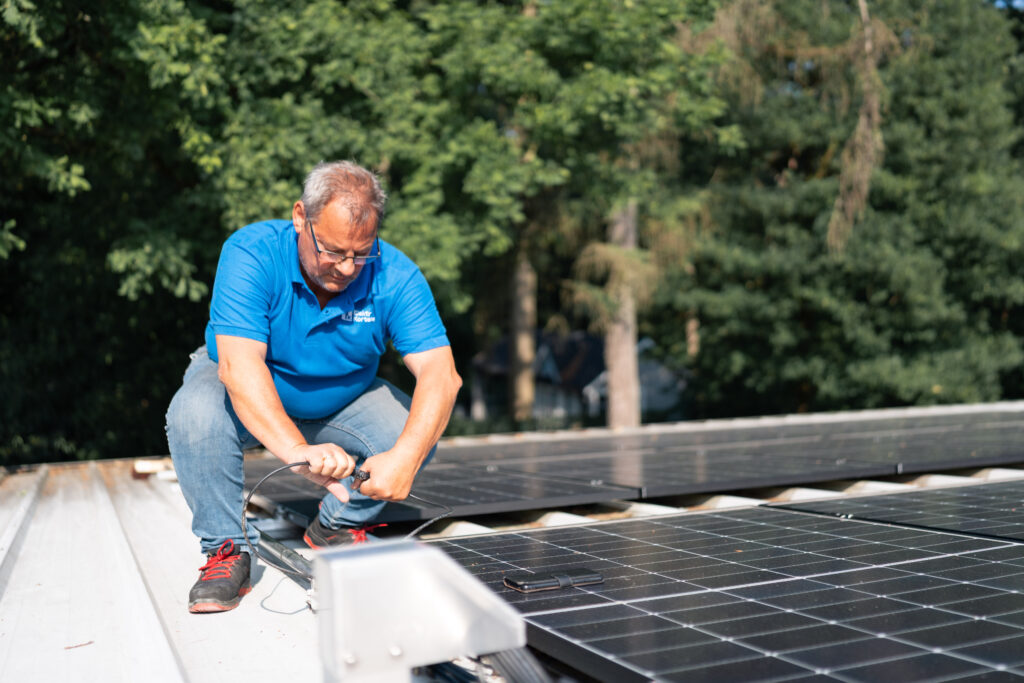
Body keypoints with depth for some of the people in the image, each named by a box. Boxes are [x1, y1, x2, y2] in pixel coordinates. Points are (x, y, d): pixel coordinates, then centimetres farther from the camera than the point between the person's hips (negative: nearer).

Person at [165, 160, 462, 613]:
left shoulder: (393, 276, -24)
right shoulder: (251, 254, -30)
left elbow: (441, 375, -31)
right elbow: (239, 365, -42)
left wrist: (405, 456, -49)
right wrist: (298, 450, -57)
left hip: (341, 402, 2)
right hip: (252, 403, -2)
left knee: (417, 434, -22)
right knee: (195, 414, -34)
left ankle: (337, 527, 6)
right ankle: (225, 549, -11)